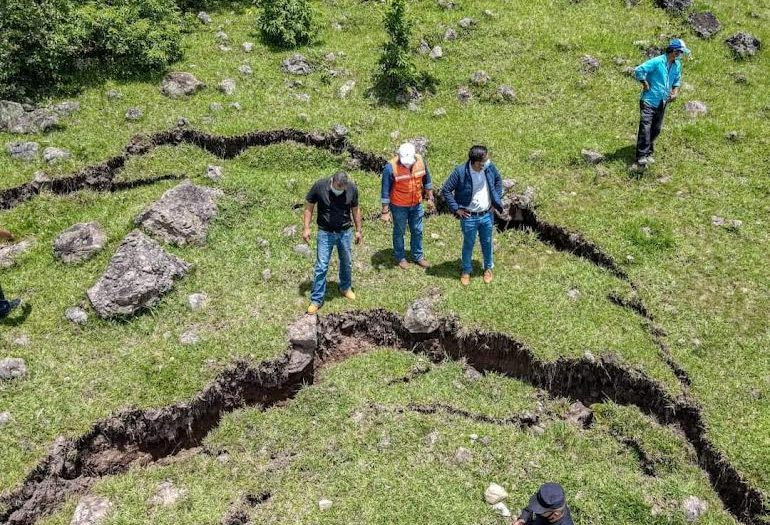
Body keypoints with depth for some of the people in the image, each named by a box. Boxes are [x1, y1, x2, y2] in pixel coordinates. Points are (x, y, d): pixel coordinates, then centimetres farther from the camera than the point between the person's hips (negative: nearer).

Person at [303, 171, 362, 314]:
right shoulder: (319, 186, -17)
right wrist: (307, 228, -9)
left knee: (347, 263, 17)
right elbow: (309, 207, -6)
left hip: (345, 232, 2)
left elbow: (355, 210, 3)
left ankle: (345, 288, 41)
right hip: (325, 233, -2)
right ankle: (316, 300, 7)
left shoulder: (352, 188, -11)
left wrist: (358, 231, 8)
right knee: (321, 266, -2)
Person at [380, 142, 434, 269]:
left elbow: (426, 180, 4)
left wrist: (430, 198, 10)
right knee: (399, 232, 14)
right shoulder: (391, 167, -26)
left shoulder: (420, 160, -14)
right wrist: (385, 212, -16)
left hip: (416, 204, 4)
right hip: (399, 206, -4)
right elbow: (385, 191, -18)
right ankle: (400, 257, 34)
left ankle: (418, 256, 35)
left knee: (417, 231, 17)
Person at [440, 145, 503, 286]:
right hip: (469, 217, -3)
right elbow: (445, 190, -13)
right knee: (468, 245, 16)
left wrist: (497, 200, 5)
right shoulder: (460, 172, -23)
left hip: (487, 215, 3)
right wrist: (456, 209, -13)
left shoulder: (490, 167, -12)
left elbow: (498, 180, 10)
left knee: (487, 243, 20)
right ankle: (466, 271, 37)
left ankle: (488, 268, 43)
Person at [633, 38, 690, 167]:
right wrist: (646, 85, -14)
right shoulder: (657, 62, -16)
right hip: (649, 101, -7)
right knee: (645, 128, -14)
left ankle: (649, 153, 23)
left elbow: (677, 80, 23)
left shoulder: (677, 65, 7)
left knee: (656, 129, 10)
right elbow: (638, 71, -21)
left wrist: (675, 92, 6)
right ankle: (642, 157, -14)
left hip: (662, 103, 7)